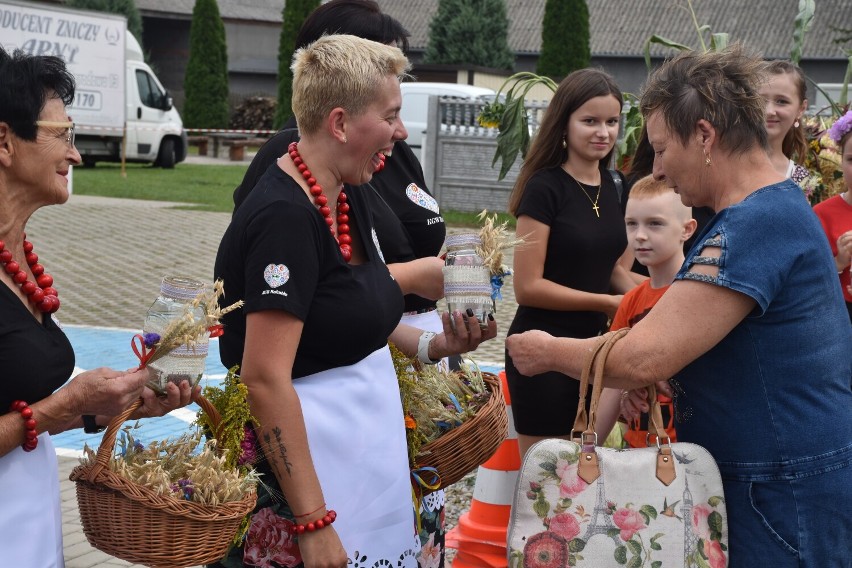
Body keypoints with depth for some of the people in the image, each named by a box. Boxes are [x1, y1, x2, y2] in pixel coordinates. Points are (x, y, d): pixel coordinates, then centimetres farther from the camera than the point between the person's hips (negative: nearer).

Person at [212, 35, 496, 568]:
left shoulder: (351, 199, 6)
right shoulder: (284, 216, -22)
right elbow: (266, 379, -26)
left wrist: (431, 344, 4)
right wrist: (314, 523, -26)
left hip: (369, 455, 9)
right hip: (304, 464, -9)